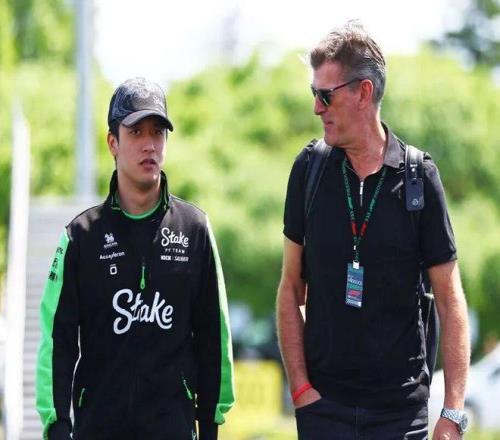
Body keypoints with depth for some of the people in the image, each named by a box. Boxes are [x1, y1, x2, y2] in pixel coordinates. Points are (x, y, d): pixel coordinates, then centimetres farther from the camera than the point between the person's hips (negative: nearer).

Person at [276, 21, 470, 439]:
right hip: (324, 404, 1)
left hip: (402, 406, -1)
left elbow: (450, 301, -1)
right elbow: (291, 290, 8)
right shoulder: (309, 169, 3)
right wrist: (301, 388, -2)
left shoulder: (419, 177, -3)